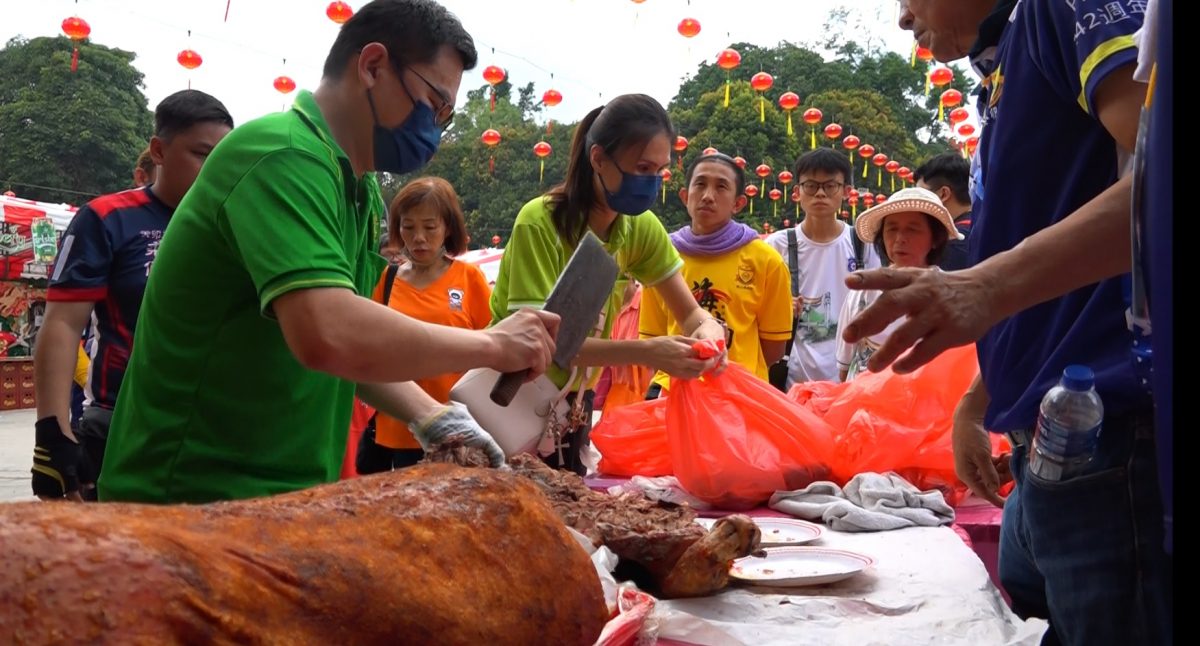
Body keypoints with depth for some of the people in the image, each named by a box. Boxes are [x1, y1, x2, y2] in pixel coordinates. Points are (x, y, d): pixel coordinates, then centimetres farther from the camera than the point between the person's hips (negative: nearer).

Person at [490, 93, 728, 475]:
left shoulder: (641, 227, -5)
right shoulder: (540, 223, -24)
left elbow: (689, 312, 0)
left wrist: (708, 329, -24)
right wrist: (645, 352, -39)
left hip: (572, 400, 6)